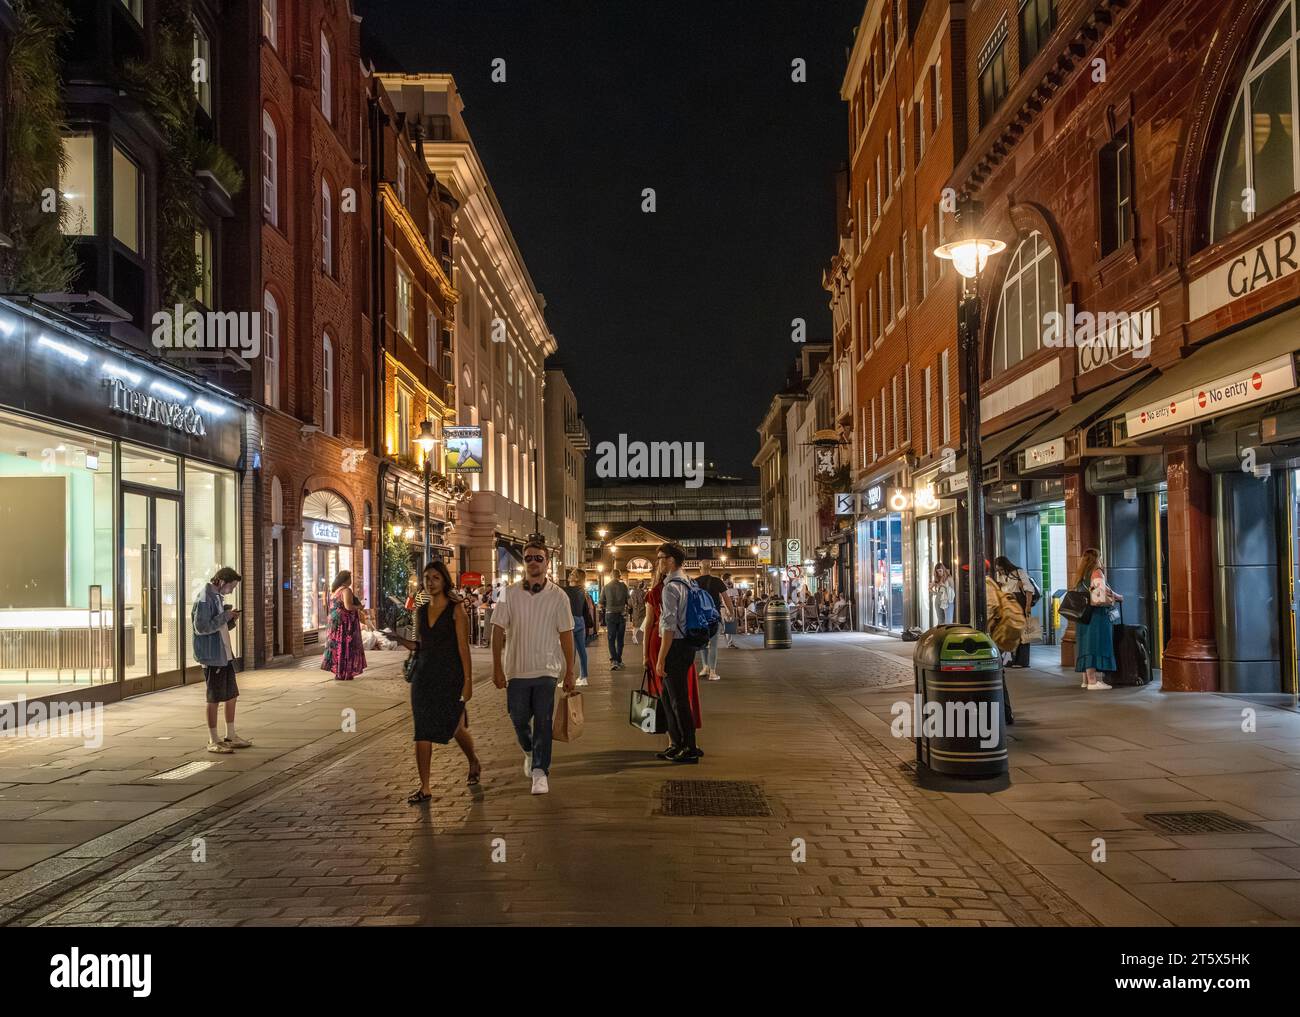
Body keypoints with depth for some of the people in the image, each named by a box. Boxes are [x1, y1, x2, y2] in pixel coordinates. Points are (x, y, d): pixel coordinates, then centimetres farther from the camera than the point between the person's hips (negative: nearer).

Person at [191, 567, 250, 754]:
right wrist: (225, 616, -18)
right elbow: (201, 628, -23)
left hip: (225, 654, 9)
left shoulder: (217, 596, 14)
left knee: (231, 695, 14)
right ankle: (213, 741, 10)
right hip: (212, 656, -9)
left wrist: (231, 620, 1)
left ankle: (231, 736, 25)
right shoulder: (204, 599, -15)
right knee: (214, 698, 0)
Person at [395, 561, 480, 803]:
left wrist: (468, 680, -13)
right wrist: (402, 640, -2)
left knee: (455, 727, 5)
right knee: (422, 731, 0)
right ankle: (424, 787, 6)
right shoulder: (421, 612, 10)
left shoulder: (456, 610, -6)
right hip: (424, 675, 5)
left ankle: (474, 762, 36)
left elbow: (463, 647, -9)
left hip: (450, 676, -5)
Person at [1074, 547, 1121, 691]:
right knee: (1095, 645, -10)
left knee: (1086, 645, 11)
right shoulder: (1097, 572, -6)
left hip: (1084, 614, 8)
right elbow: (1102, 592, -15)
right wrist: (1117, 597, 1)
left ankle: (1086, 679, 14)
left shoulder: (1082, 576, 17)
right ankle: (1093, 681, -14)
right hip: (1096, 614, -8)